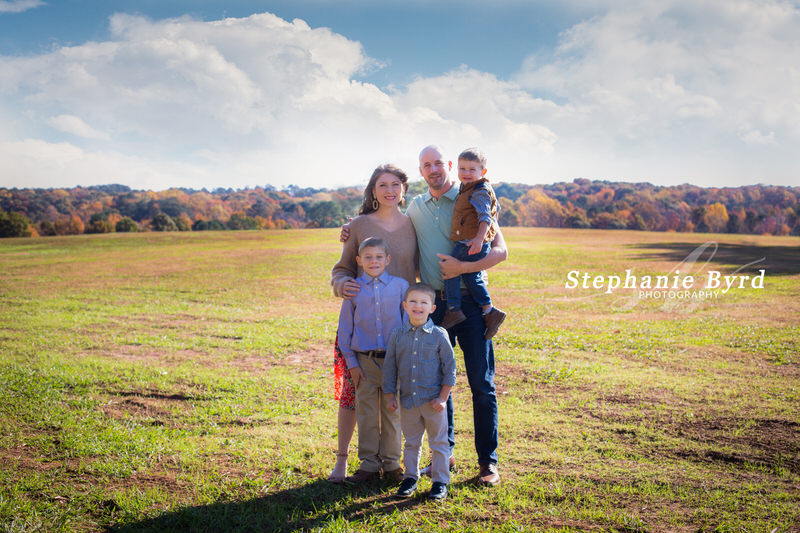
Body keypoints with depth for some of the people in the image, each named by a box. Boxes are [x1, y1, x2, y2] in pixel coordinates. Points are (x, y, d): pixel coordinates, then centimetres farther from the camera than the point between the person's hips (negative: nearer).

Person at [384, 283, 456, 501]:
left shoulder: (439, 335, -7)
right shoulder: (397, 335, 0)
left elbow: (450, 368, -3)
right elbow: (389, 367, 6)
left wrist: (443, 397, -7)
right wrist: (390, 396, 3)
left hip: (433, 401, -2)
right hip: (407, 401, 2)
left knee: (439, 443, 8)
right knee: (411, 442, 15)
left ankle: (440, 481, 21)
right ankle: (410, 478, 30)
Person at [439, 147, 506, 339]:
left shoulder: (480, 191, -13)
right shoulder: (467, 190, 19)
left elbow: (485, 217, -22)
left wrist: (479, 238, -33)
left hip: (472, 243, -10)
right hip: (467, 243, 10)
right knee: (472, 277, 13)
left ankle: (454, 310, -1)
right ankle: (490, 311, 16)